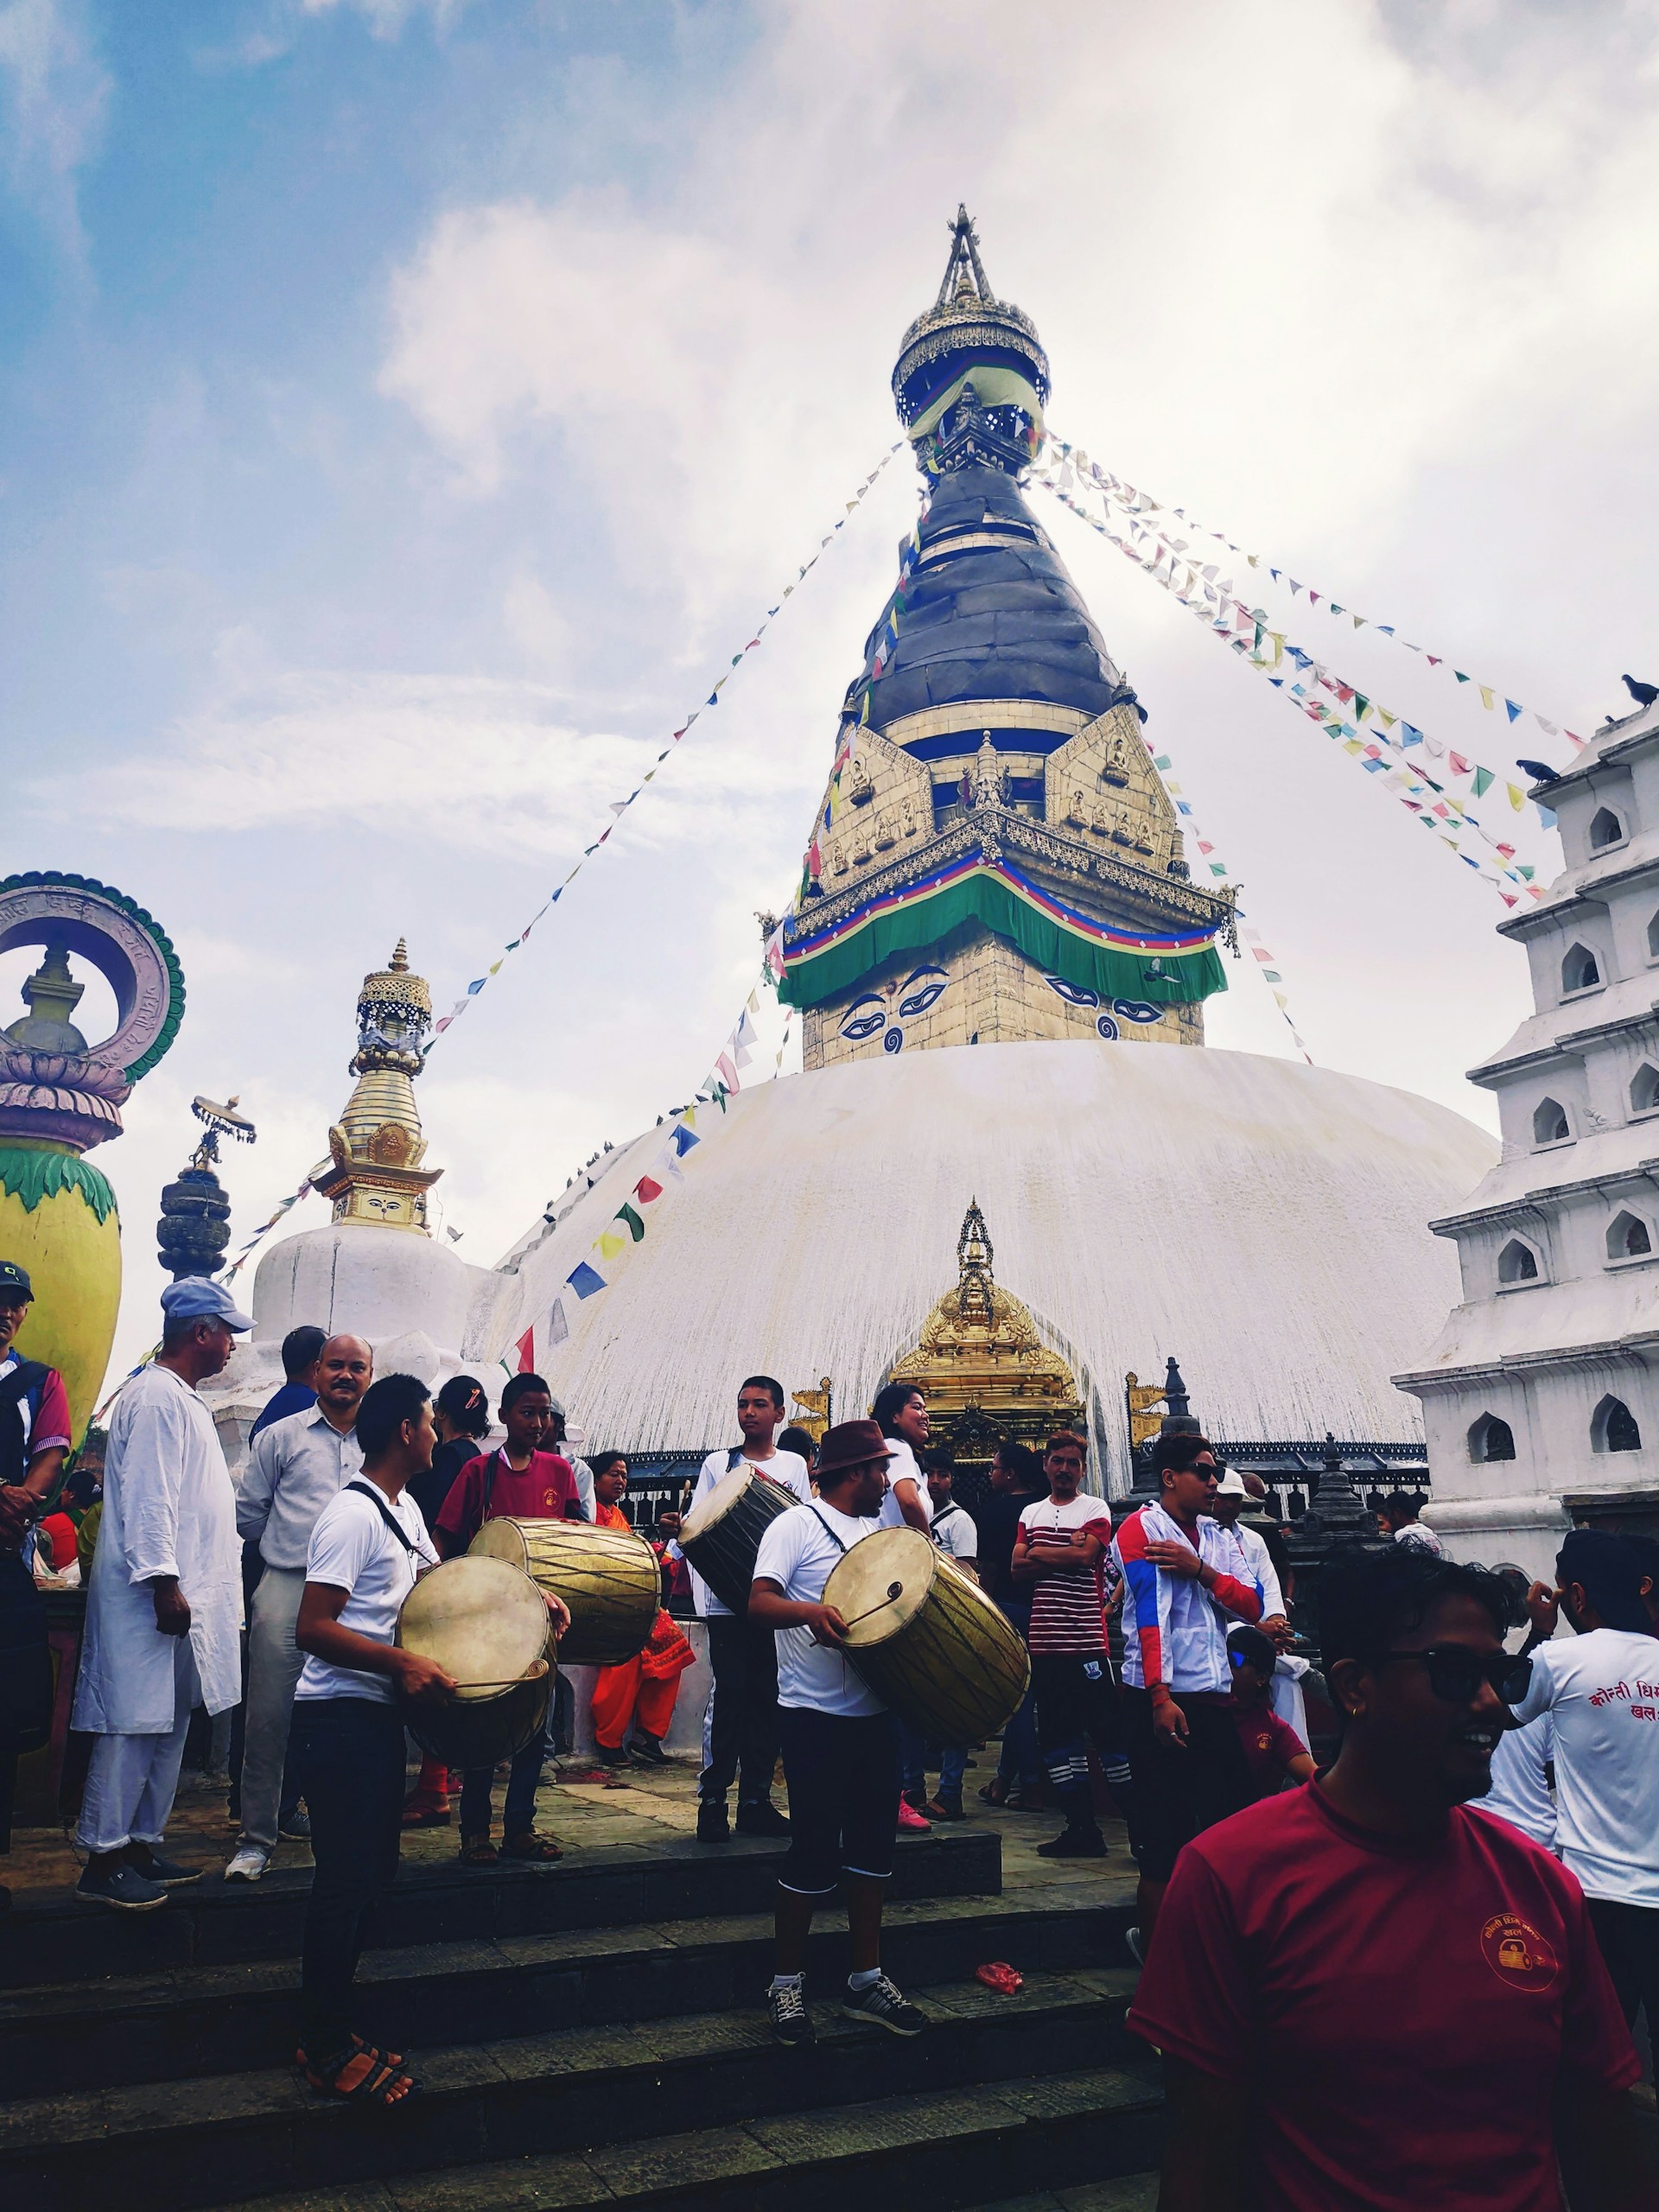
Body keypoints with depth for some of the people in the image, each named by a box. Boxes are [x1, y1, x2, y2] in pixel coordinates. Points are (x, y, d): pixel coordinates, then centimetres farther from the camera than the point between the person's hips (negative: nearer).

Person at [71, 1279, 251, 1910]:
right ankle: (102, 1863, 4)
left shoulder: (182, 1399, 18)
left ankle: (141, 1846, 22)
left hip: (185, 1597, 10)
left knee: (168, 1726, 13)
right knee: (135, 1725, -4)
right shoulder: (156, 1396, -14)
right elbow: (147, 1499, -20)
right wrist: (164, 1583, -22)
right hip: (155, 1596, -10)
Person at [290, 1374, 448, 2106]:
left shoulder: (404, 1509, 11)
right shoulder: (352, 1515, -18)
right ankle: (325, 2050, 10)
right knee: (346, 1879, -2)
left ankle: (332, 2026, 27)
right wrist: (401, 1662, -30)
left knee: (373, 1872, 15)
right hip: (339, 1716, -10)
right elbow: (312, 1627, -22)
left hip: (380, 1711, 10)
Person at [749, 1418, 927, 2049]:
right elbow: (759, 1604, -21)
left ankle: (865, 1980, 25)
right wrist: (810, 1610, -38)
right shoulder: (797, 1526, -9)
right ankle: (786, 1986, 15)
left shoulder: (876, 1531, 13)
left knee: (871, 1844, 12)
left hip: (872, 1712, 7)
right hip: (815, 1714, -7)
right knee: (815, 1850, -2)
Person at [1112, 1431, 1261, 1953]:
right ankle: (1155, 1946, 15)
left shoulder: (1218, 1538, 14)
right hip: (1163, 1702, -6)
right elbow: (1151, 1616, -15)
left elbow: (1251, 1608, 3)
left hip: (1217, 1700, 6)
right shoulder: (1141, 1528, -5)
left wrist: (1198, 1568, -12)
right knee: (1167, 1832, 0)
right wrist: (1161, 1699, -23)